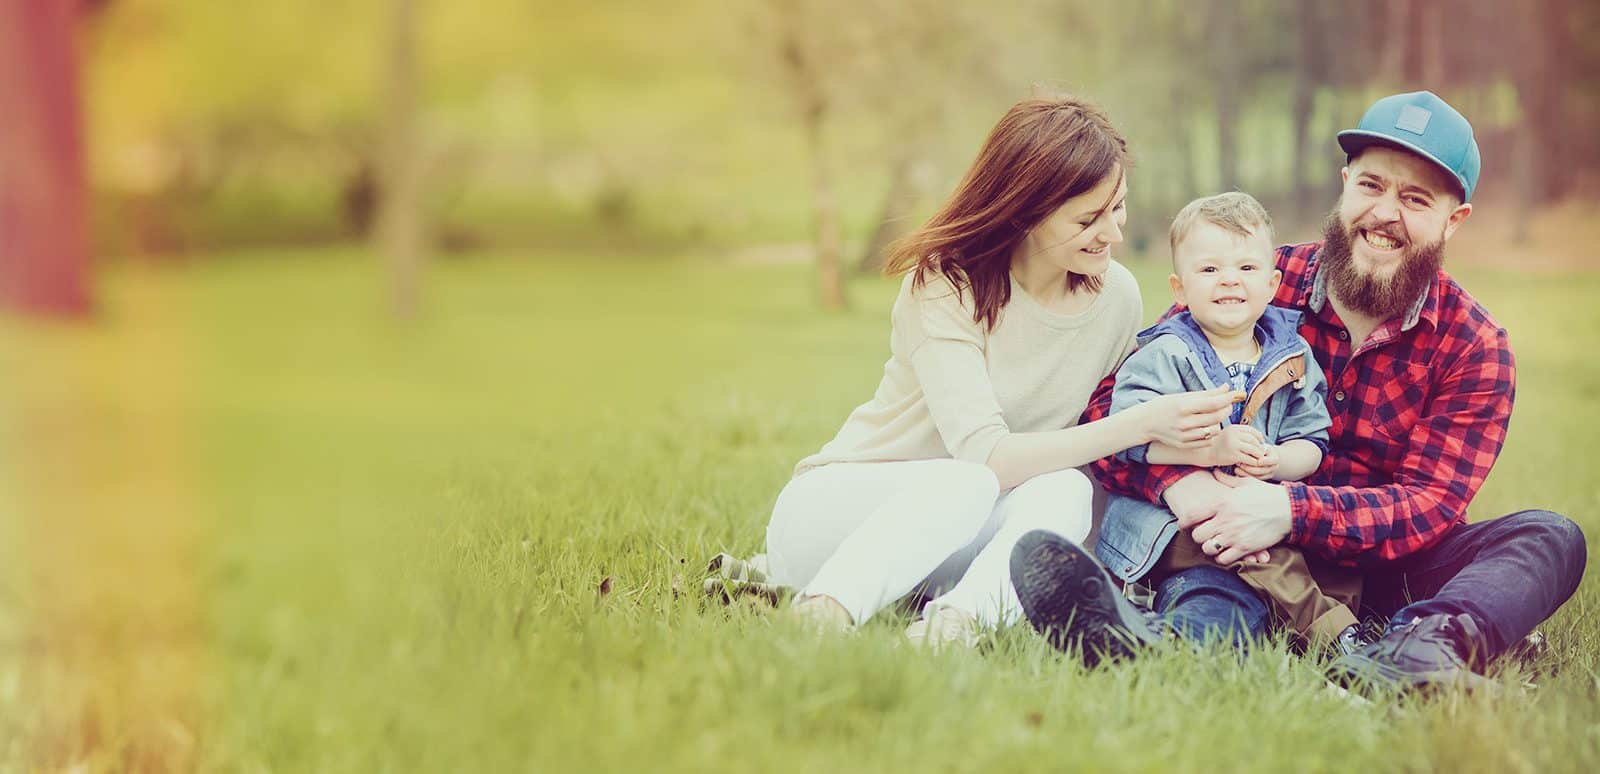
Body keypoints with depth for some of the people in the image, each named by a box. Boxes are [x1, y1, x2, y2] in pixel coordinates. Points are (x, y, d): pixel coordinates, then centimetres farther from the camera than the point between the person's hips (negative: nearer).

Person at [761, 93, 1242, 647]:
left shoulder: (1116, 296, -2)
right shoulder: (944, 285, -19)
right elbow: (984, 455, -29)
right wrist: (1143, 424, -33)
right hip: (832, 508, -4)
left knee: (1064, 490, -27)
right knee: (966, 486, -36)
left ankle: (968, 611, -48)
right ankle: (822, 612, -49)